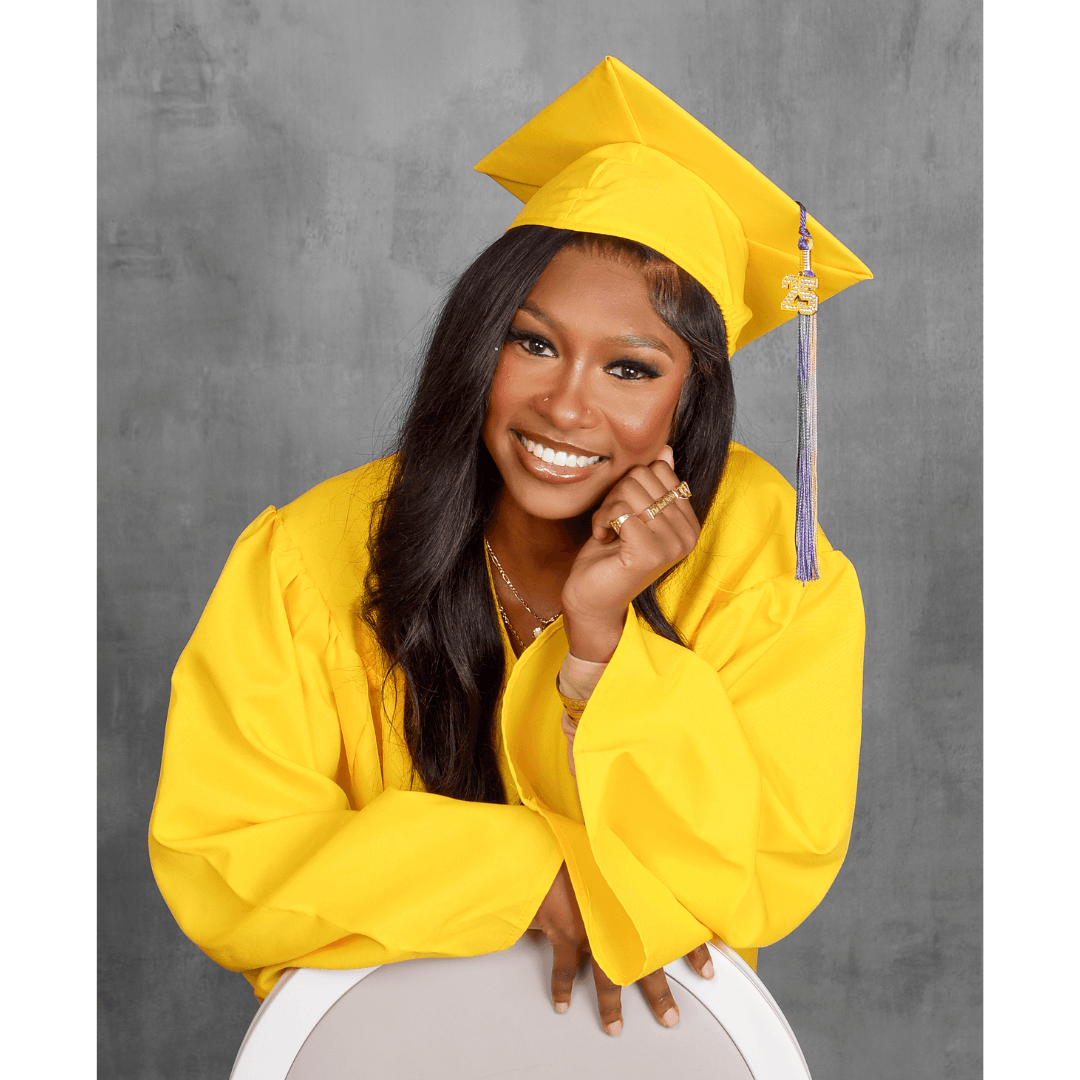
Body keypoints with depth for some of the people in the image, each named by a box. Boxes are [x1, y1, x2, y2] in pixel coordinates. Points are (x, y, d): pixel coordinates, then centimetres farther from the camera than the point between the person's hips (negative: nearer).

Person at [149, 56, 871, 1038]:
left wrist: (602, 637, -25)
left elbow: (767, 886, -14)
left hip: (666, 1026, 0)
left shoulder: (770, 565, -12)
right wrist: (530, 873, -21)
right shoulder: (306, 561, -12)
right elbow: (217, 868, -12)